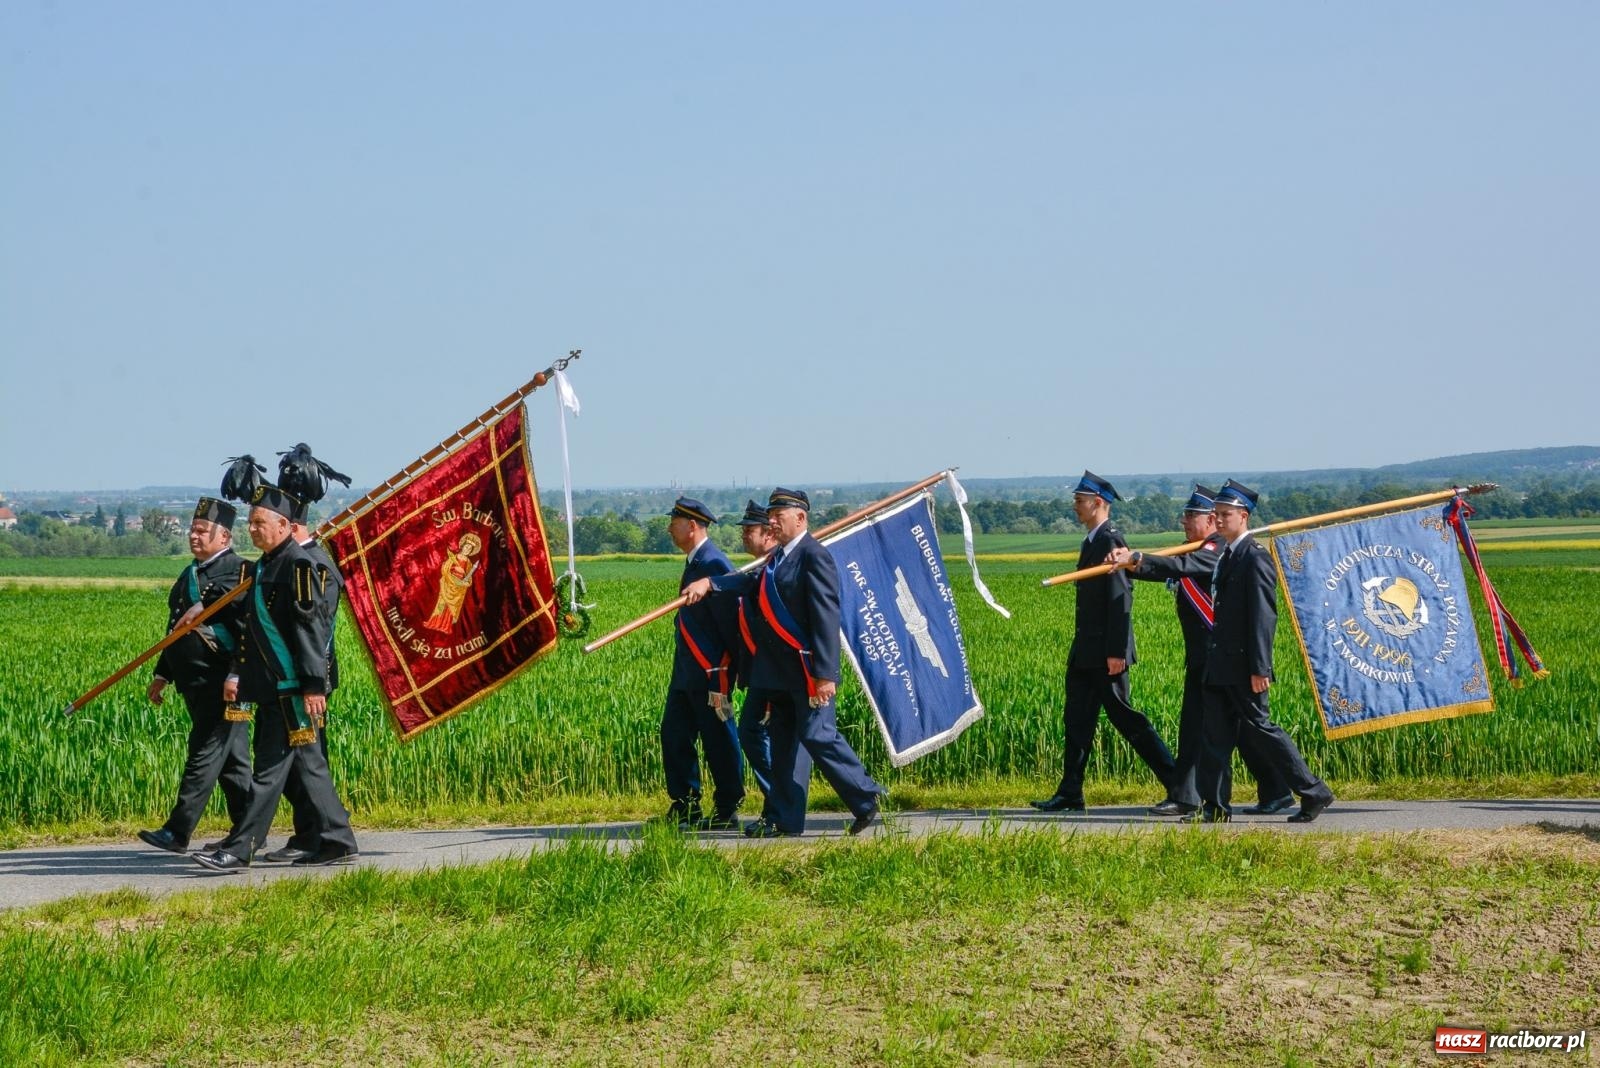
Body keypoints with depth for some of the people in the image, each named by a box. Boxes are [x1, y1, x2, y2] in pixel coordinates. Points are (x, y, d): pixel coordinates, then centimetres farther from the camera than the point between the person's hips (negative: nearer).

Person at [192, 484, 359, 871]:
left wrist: (314, 686, -20)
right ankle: (337, 840, 18)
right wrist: (236, 674, 14)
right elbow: (249, 628, 22)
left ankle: (239, 850, -8)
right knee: (309, 765, 12)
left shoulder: (298, 566, -12)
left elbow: (311, 628, -17)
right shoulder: (261, 569, 17)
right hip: (271, 689, 10)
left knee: (271, 767, -7)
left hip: (291, 689, -10)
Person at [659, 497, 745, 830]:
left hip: (710, 673, -10)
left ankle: (727, 813, 6)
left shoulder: (713, 564, -16)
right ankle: (684, 810, 16)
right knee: (675, 736, 10)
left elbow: (729, 618, -19)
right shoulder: (694, 563, 15)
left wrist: (721, 674, -19)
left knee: (719, 742, -1)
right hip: (687, 672, 10)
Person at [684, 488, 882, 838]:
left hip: (807, 670, -9)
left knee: (818, 735, -10)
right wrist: (710, 583, -10)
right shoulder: (778, 557, 17)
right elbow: (752, 581, 6)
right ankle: (785, 819, 14)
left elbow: (826, 618, -18)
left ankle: (866, 799, 3)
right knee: (784, 743, 10)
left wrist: (825, 674, -22)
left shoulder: (815, 557, -13)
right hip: (781, 672, 10)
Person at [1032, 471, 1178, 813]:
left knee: (1123, 717, -6)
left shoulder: (1110, 541, -15)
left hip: (1105, 652, -10)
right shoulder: (1092, 541, 15)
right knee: (1077, 720, 8)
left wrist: (1116, 651, -23)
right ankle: (1070, 794, 11)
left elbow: (1120, 598, -20)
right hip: (1086, 652, 10)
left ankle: (1177, 783, 0)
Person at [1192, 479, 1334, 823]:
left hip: (1242, 667, -9)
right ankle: (1214, 806, 9)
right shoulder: (1228, 557, 16)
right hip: (1220, 665, 9)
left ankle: (1313, 793, 2)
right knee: (1214, 733, 6)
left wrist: (1259, 668, -21)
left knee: (1258, 727, -5)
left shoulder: (1255, 559, -12)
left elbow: (1264, 616, -17)